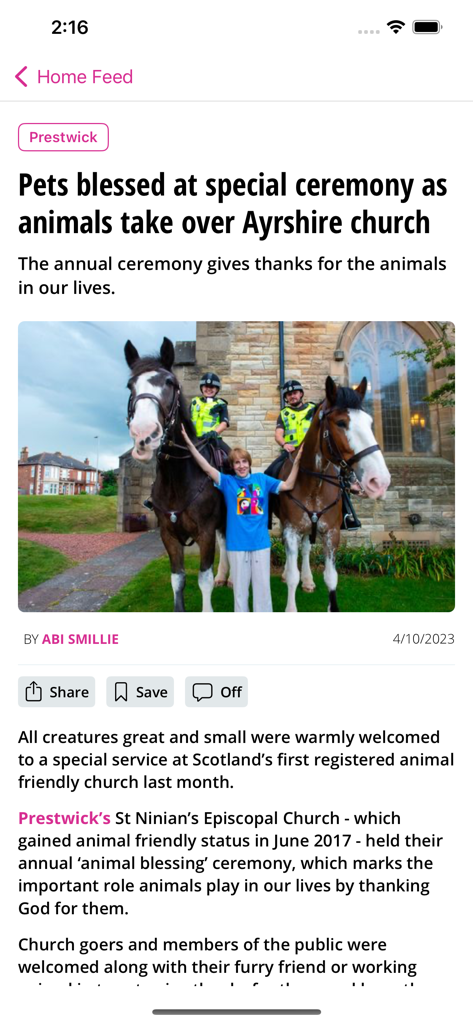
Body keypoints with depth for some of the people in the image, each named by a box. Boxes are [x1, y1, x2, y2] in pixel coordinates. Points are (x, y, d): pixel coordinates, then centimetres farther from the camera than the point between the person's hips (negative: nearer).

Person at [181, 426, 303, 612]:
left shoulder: (262, 479, 5)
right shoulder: (228, 482, 0)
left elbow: (288, 485, 5)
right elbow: (207, 468, -11)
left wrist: (296, 461, -5)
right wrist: (190, 445, -19)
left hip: (261, 542, 1)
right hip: (237, 544, -1)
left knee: (262, 585, 8)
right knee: (240, 586, 9)